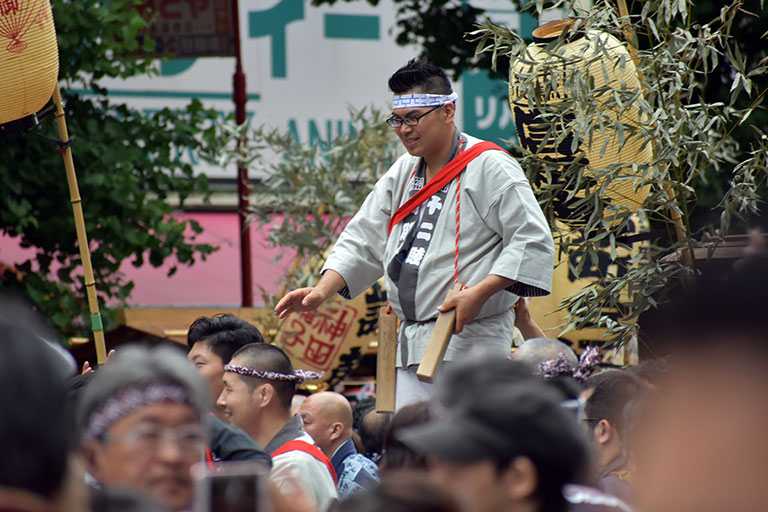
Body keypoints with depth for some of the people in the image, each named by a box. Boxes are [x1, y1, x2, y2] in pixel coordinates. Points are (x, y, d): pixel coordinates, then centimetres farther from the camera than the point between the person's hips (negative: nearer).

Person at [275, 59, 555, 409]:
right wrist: (321, 291, 3)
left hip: (470, 337, -8)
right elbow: (363, 241, 19)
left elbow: (533, 240, -11)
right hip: (414, 342, 8)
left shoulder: (489, 167, -6)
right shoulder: (402, 173, 18)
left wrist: (480, 292, -20)